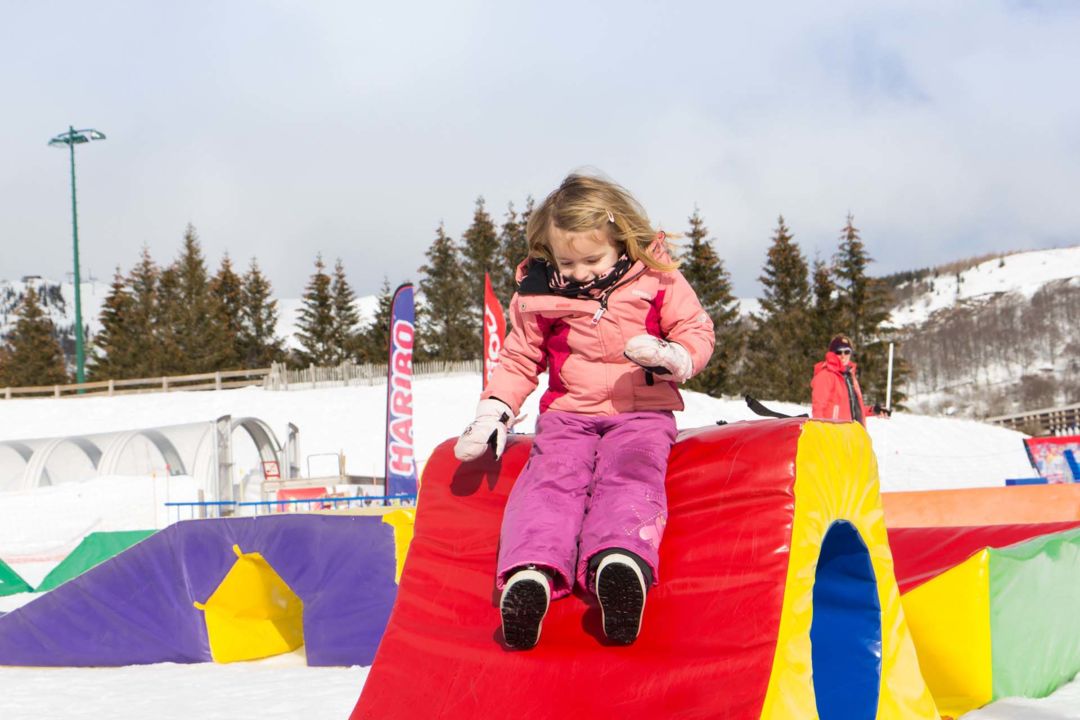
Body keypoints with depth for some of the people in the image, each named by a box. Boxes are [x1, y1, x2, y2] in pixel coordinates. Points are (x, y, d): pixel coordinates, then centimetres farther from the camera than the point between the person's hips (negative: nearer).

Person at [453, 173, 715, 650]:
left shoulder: (657, 281, -2)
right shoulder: (538, 296, 5)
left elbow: (697, 333, 4)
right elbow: (519, 359, 17)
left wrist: (669, 358, -18)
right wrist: (492, 413, 4)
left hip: (641, 413, -2)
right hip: (568, 414, 2)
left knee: (629, 473, -31)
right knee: (551, 475, -26)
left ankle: (620, 559, -58)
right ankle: (532, 570, -49)